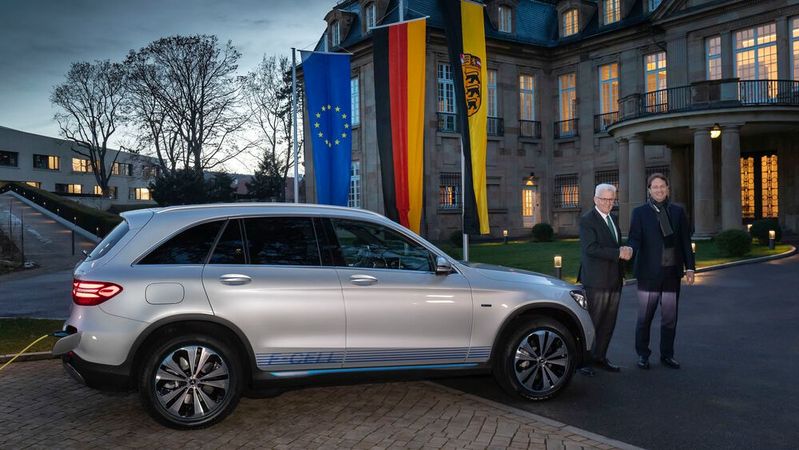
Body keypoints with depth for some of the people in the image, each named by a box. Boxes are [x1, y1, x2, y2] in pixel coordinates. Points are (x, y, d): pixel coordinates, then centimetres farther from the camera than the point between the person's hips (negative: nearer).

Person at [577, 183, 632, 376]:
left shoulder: (611, 219, 17)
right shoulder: (587, 220, -10)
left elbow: (616, 245, 20)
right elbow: (591, 248, -20)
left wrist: (626, 250, -2)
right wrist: (619, 253, -21)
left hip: (614, 279, 8)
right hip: (597, 280, -8)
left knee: (609, 322, 12)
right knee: (591, 321, -3)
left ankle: (599, 356, 23)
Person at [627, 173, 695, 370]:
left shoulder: (678, 212, 10)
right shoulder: (640, 212, 2)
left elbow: (686, 241, 10)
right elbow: (635, 239, -7)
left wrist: (690, 267, 4)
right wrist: (630, 251, -29)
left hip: (672, 273, 3)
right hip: (649, 273, -2)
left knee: (670, 318, 9)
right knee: (644, 318, 5)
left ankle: (667, 354, 22)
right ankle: (643, 355, 18)